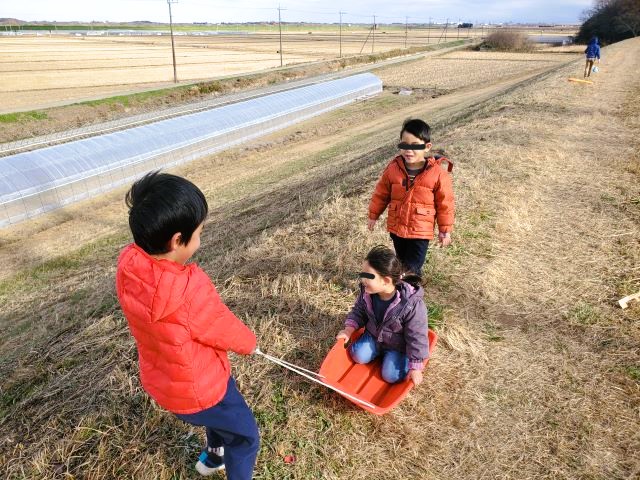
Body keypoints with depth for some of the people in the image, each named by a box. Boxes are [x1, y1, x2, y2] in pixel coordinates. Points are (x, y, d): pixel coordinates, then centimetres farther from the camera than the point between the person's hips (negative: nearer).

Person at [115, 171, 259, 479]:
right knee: (245, 436, 21)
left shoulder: (128, 265, -18)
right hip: (198, 388, -8)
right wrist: (248, 342, 2)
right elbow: (226, 330, -21)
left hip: (160, 378, 8)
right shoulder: (189, 289, -40)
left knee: (224, 415, 37)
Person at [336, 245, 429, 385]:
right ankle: (380, 350, 17)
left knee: (391, 376, -12)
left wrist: (415, 367, -21)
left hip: (399, 344, -4)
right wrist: (349, 329, -16)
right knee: (358, 356, -11)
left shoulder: (411, 304, -37)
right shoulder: (367, 291, -22)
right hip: (374, 335, 4)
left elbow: (417, 337, -26)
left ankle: (392, 354, 16)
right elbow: (358, 311, 0)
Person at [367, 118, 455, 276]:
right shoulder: (393, 169, -9)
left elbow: (444, 204, -6)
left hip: (421, 232, -3)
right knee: (402, 263, 23)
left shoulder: (438, 174, -16)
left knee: (412, 268, -2)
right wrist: (373, 215, 13)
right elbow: (381, 194, 5)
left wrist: (445, 230, 0)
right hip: (396, 228, 4)